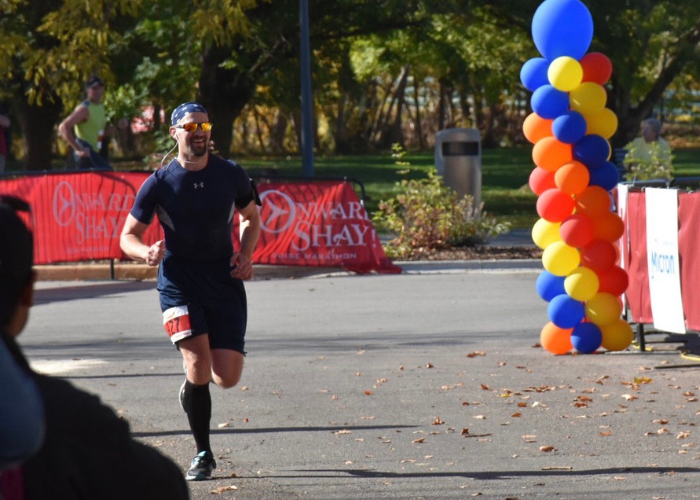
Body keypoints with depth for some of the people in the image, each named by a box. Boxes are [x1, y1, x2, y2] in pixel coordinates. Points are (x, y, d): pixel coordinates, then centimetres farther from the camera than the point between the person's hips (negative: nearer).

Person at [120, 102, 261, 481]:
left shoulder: (231, 175, 1)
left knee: (227, 377, -5)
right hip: (178, 281, -2)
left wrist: (246, 254, -1)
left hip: (224, 279, 2)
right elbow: (128, 235, 3)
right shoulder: (159, 183, -4)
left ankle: (192, 385, 34)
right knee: (199, 366, -19)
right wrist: (147, 252, -20)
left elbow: (251, 217, 18)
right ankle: (203, 455, -1)